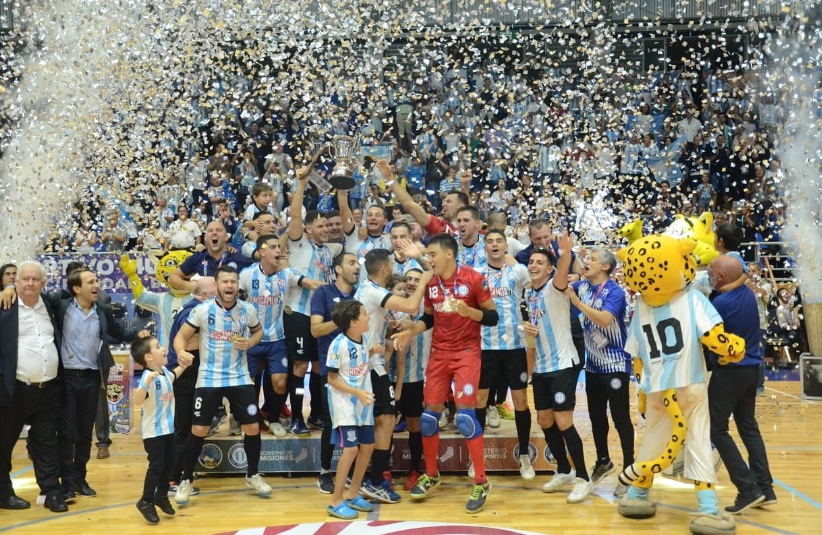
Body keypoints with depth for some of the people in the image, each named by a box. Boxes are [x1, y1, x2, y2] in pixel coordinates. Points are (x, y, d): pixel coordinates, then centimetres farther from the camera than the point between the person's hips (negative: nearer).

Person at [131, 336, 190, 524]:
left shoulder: (164, 372, 3)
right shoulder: (148, 377, -25)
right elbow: (137, 401, -39)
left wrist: (182, 366, 22)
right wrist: (147, 382, -50)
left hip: (168, 428, 9)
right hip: (153, 431, -9)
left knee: (168, 463, 16)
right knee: (156, 466, -5)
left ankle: (161, 495, 32)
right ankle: (146, 502, 11)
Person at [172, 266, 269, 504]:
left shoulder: (248, 310, -2)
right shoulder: (203, 310, -9)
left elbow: (259, 331, 16)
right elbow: (181, 336, -6)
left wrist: (250, 342, -7)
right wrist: (181, 352, -28)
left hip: (240, 377, 2)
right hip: (209, 379, -2)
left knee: (253, 427, 2)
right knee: (198, 430, -2)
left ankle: (252, 475, 24)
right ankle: (186, 480, 16)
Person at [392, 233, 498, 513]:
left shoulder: (473, 279, -11)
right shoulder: (430, 283, 4)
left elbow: (493, 317, -9)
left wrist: (468, 311, -26)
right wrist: (409, 332, 1)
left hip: (467, 352, -5)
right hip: (439, 353, 5)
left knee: (464, 413, -12)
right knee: (429, 414, 6)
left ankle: (481, 482, 1)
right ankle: (431, 475, 25)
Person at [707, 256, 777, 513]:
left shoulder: (720, 303, -20)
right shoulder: (748, 293, 3)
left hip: (729, 372, -8)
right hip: (751, 368, 8)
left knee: (717, 430, 1)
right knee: (749, 427, 15)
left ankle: (748, 489, -2)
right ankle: (765, 488, 16)